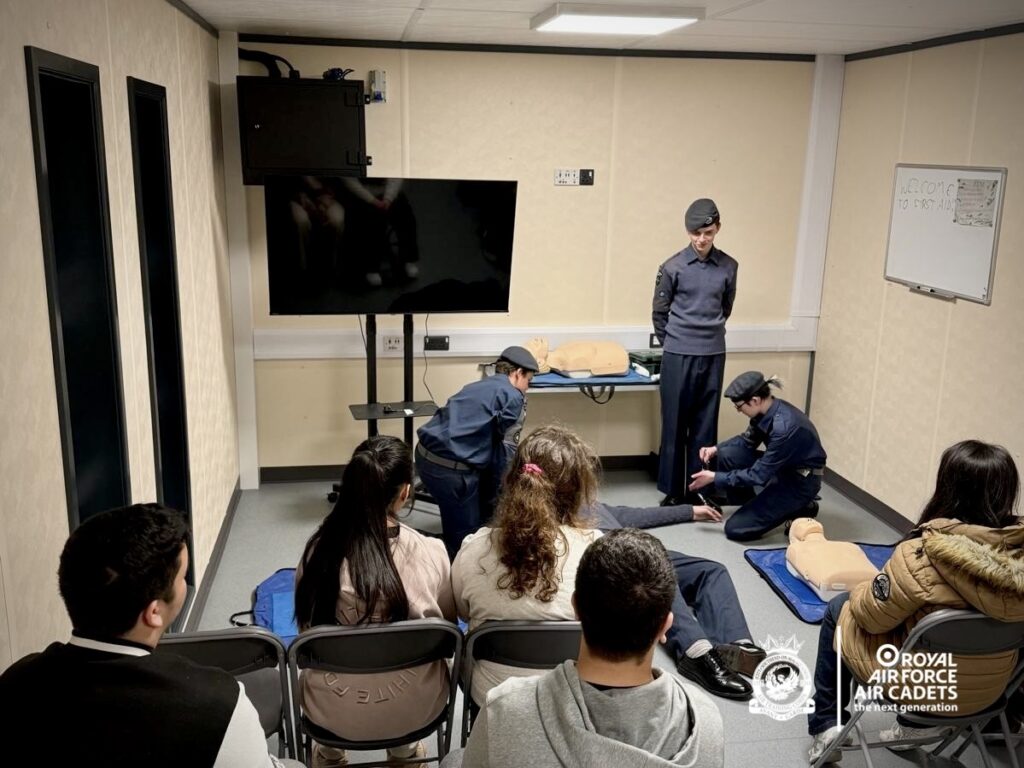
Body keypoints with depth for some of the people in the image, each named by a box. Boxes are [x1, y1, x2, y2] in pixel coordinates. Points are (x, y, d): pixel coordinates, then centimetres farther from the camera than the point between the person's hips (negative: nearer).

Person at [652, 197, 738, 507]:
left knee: (705, 425, 8)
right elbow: (659, 313, 3)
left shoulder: (729, 267, 2)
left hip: (713, 356, 2)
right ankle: (672, 490, 14)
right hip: (678, 356, -2)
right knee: (675, 424, 4)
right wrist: (674, 344, 10)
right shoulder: (673, 267, -6)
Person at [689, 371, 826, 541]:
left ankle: (799, 510, 4)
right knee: (726, 455, -10)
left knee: (735, 528, -10)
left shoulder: (785, 426, -33)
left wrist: (715, 477, -18)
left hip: (801, 481, -8)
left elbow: (759, 475, -26)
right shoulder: (767, 411, -8)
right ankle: (751, 508, 9)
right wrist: (715, 449, -5)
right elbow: (748, 440, 11)